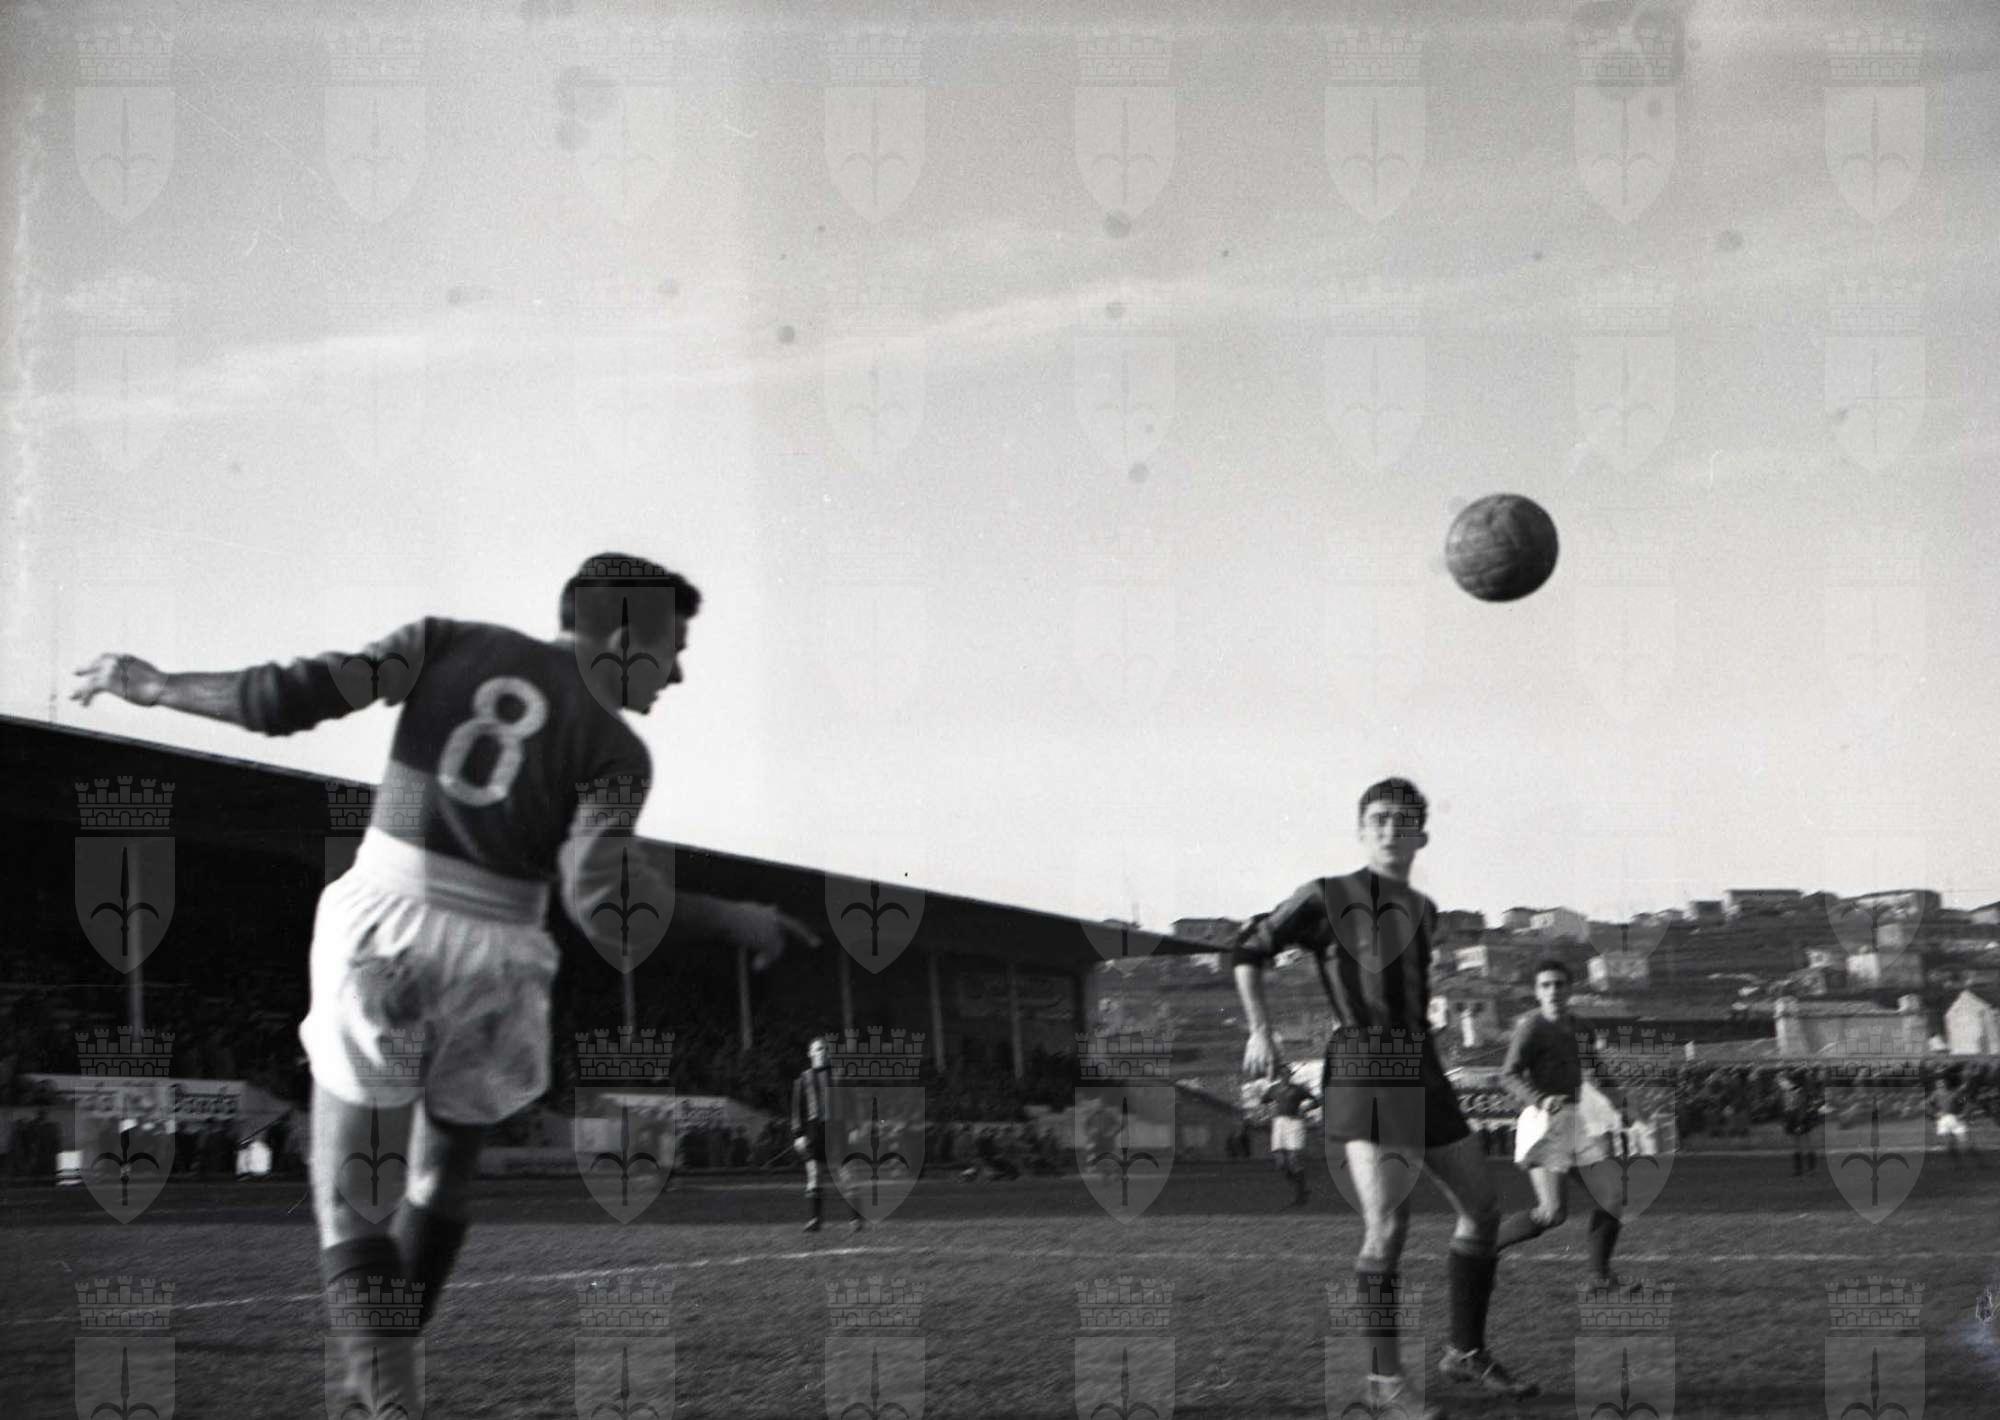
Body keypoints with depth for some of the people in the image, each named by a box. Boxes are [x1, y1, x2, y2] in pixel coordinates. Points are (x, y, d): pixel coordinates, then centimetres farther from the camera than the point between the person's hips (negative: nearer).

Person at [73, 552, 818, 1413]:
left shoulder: (450, 643, 8)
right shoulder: (616, 750, 1)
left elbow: (289, 700, -1)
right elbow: (600, 898, -14)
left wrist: (155, 687, 13)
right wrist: (736, 925, -2)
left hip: (383, 929, 0)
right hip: (491, 954, 0)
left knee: (352, 1202, 1)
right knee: (440, 1182, 24)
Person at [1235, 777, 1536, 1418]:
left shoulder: (1423, 910, 15)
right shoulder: (1328, 897, -4)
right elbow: (1249, 949, 4)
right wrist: (1258, 1030, -4)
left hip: (1421, 1071, 7)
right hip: (1362, 1070, -7)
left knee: (1481, 1209, 8)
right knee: (1388, 1223, -18)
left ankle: (1466, 1353, 23)